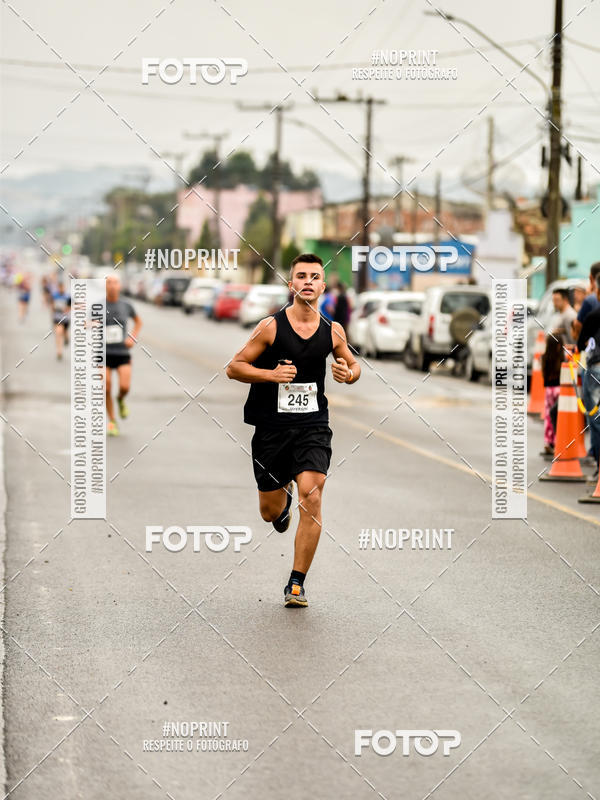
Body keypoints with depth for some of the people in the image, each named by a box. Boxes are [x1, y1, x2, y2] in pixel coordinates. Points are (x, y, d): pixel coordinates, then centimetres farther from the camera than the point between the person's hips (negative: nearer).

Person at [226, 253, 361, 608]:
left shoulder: (333, 331, 2)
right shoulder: (271, 326, -7)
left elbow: (354, 365, 19)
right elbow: (234, 367, -3)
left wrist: (349, 373, -5)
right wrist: (271, 374, -18)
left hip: (313, 424, 0)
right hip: (271, 425, 0)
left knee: (311, 497, -18)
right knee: (270, 512, 9)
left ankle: (297, 583, -7)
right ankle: (283, 497, 50)